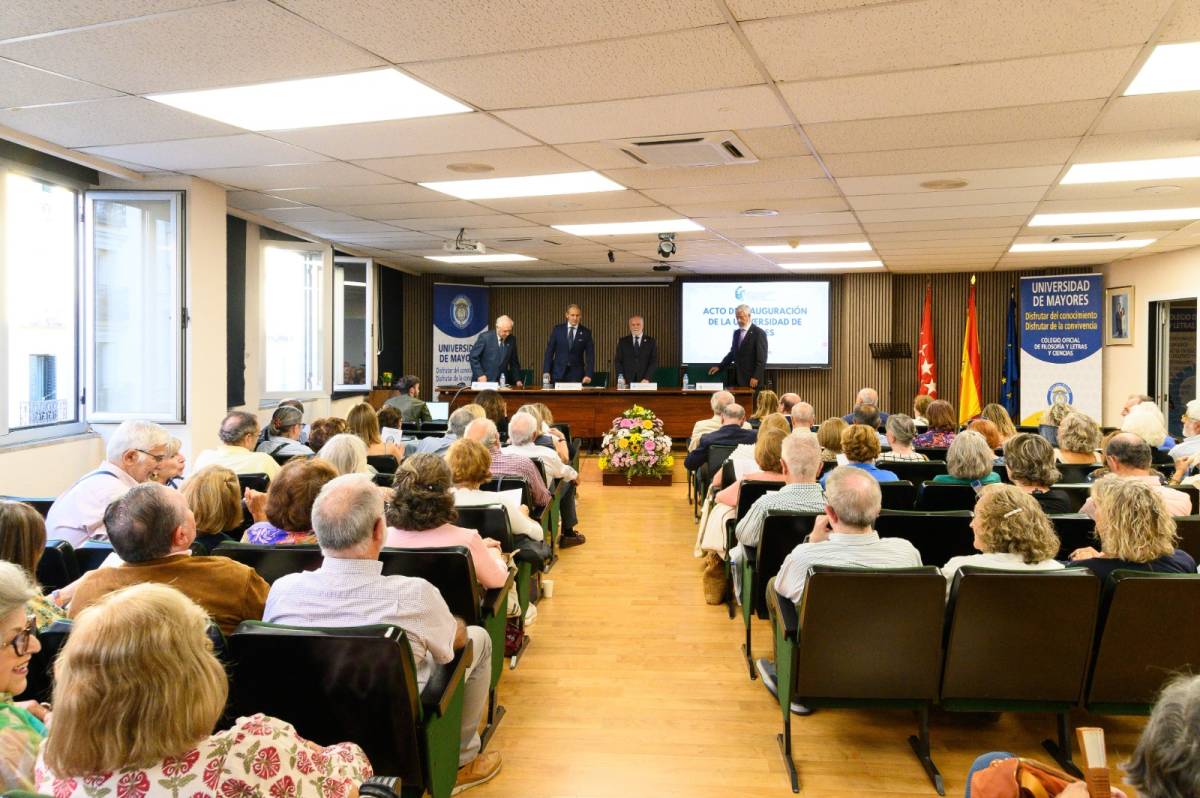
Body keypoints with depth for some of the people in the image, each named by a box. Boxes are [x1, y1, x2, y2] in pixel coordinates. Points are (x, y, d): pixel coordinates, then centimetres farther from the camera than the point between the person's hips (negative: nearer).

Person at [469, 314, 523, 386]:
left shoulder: (512, 339, 4)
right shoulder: (485, 337, -8)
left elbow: (514, 362, 13)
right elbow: (473, 357, -5)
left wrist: (517, 380, 5)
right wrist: (480, 375, -14)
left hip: (502, 382, 3)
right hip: (483, 381, -3)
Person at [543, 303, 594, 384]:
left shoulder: (586, 333, 1)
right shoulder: (557, 329, 3)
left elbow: (590, 356, -1)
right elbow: (549, 352, 3)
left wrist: (588, 375, -13)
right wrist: (546, 371, -4)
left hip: (576, 375, 0)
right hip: (558, 373, 0)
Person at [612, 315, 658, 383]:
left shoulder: (651, 342, 5)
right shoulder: (622, 341, 8)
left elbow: (654, 362, -1)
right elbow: (618, 361, 4)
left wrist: (647, 378, -15)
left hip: (645, 382, 0)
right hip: (627, 382, 0)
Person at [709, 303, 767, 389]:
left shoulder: (759, 333, -7)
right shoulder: (736, 333, 16)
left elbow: (762, 358, -11)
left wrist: (756, 377, -17)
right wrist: (719, 366, 11)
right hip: (738, 379, 6)